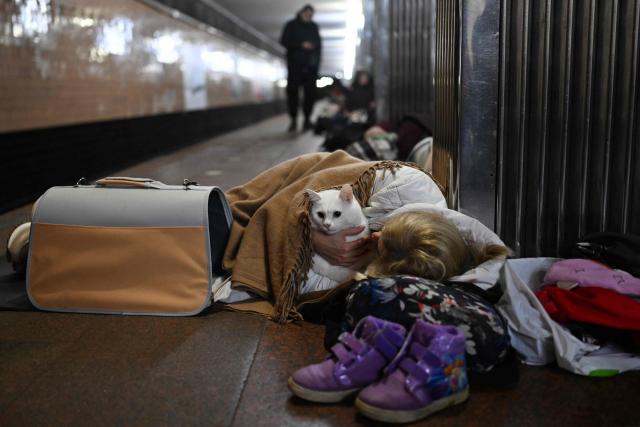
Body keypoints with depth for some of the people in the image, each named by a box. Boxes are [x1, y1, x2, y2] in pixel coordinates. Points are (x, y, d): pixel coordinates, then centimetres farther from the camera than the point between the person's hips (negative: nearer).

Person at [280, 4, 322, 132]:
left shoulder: (314, 27, 15)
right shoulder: (291, 25, 6)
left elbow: (318, 43, 19)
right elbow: (284, 41, -2)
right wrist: (301, 45, -13)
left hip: (310, 65, 2)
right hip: (295, 64, -2)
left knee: (310, 92, -5)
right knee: (292, 91, -7)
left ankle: (307, 119, 2)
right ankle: (293, 120, -1)